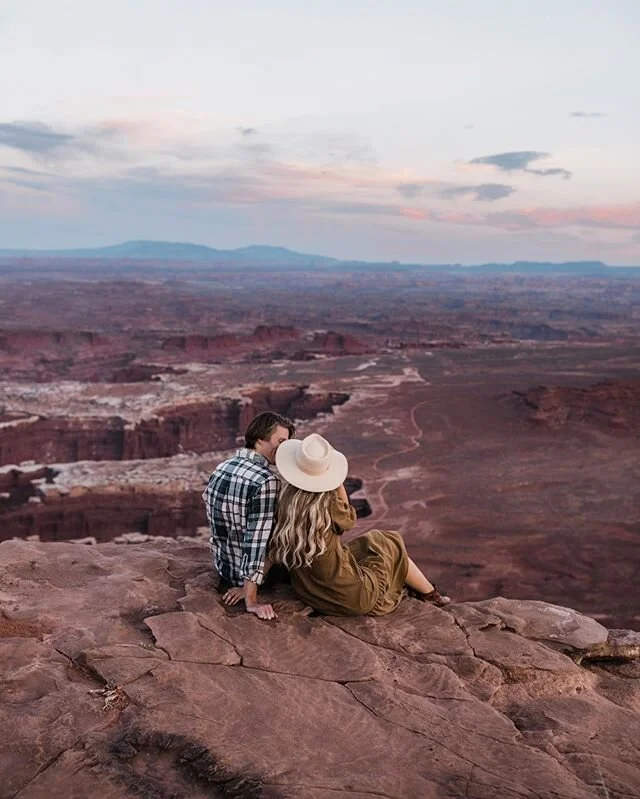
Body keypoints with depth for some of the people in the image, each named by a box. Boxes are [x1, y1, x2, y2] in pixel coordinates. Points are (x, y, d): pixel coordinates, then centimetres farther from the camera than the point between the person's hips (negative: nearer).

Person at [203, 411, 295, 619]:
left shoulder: (221, 468, -5)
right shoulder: (266, 482, -29)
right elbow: (258, 542, -32)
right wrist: (252, 602, -31)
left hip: (222, 565, 6)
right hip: (245, 573, -6)